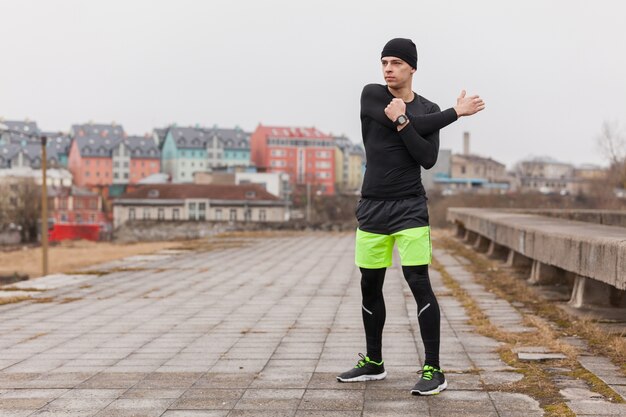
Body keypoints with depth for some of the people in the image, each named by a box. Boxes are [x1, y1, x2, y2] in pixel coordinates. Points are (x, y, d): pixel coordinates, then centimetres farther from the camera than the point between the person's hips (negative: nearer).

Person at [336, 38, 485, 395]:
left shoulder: (429, 110, 4)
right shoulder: (371, 96, 0)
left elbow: (428, 159, -9)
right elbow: (416, 126, -12)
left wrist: (400, 121, -18)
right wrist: (457, 113, -7)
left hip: (410, 208, -2)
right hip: (372, 208, 2)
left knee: (419, 283, -10)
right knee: (370, 286, 9)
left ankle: (433, 370, -5)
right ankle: (374, 363, 25)